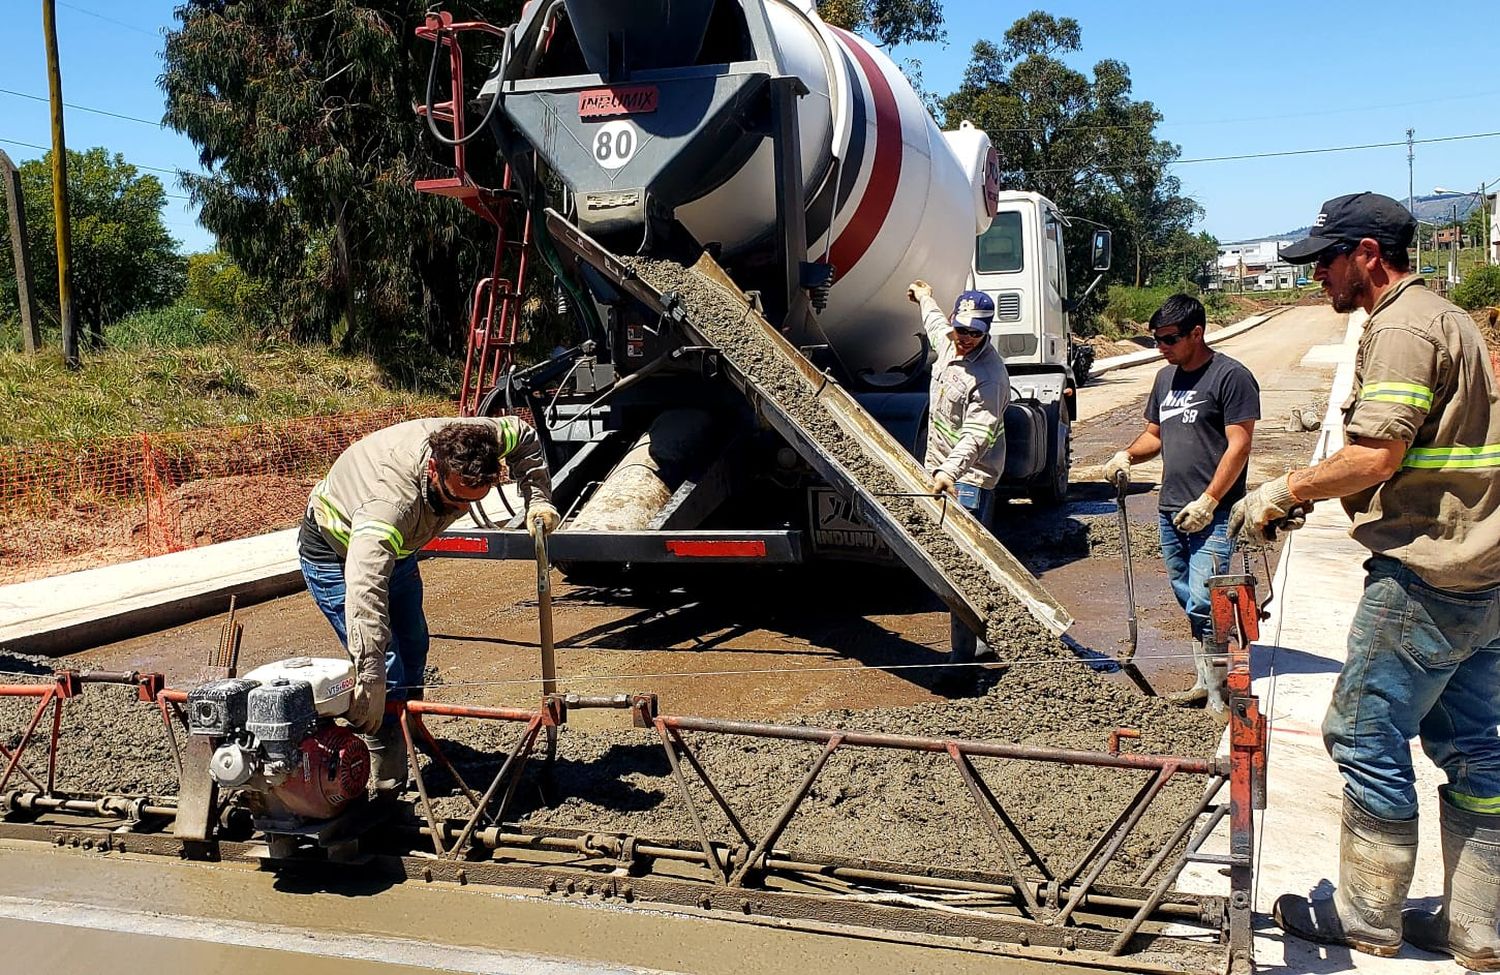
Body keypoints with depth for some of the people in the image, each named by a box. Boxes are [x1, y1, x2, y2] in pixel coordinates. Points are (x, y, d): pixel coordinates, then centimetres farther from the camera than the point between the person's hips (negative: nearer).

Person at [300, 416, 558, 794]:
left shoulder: (471, 442, -28)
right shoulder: (391, 501, -47)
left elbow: (524, 437, -5)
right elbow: (364, 592, -55)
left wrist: (537, 499, -16)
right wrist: (370, 681, -59)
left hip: (398, 548, 7)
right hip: (335, 553, -7)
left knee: (413, 648, 18)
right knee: (386, 668, -16)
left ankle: (408, 732, 43)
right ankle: (387, 790, -6)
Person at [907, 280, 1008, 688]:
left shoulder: (989, 375, -21)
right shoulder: (947, 341, 5)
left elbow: (976, 436, -31)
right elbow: (934, 321, 32)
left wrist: (950, 470, -47)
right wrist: (924, 297, 52)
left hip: (970, 478, -9)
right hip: (942, 471, 9)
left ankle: (963, 661, -11)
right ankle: (979, 640, 26)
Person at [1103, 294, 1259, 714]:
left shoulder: (1230, 376, -8)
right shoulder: (1166, 377, 16)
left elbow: (1239, 446, -13)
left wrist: (1208, 501, -18)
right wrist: (1127, 455, 4)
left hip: (1211, 515, -8)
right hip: (1170, 510, 8)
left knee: (1202, 603, -12)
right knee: (1189, 604, 12)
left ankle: (1220, 694, -4)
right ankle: (1203, 681, 22)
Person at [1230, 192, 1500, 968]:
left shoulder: (1400, 329, -14)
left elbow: (1374, 458, -23)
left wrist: (1285, 492, -10)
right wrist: (1307, 494, 16)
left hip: (1423, 576, -10)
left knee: (1366, 738, 0)